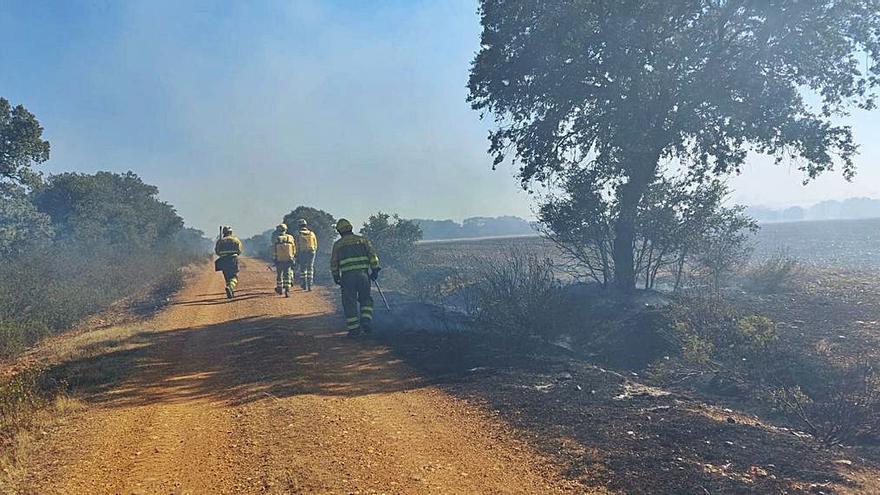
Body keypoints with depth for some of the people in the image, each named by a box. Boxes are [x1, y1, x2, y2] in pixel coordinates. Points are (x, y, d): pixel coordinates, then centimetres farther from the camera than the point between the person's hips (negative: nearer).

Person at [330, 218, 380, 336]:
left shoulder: (338, 244, 8)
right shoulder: (362, 240, 11)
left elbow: (333, 263, 8)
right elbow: (373, 255, 1)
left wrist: (336, 277, 17)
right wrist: (375, 270, 4)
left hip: (347, 276, -1)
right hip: (363, 274, 1)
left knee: (349, 302, 5)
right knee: (365, 299, 16)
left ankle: (353, 328, 4)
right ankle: (366, 322, 1)